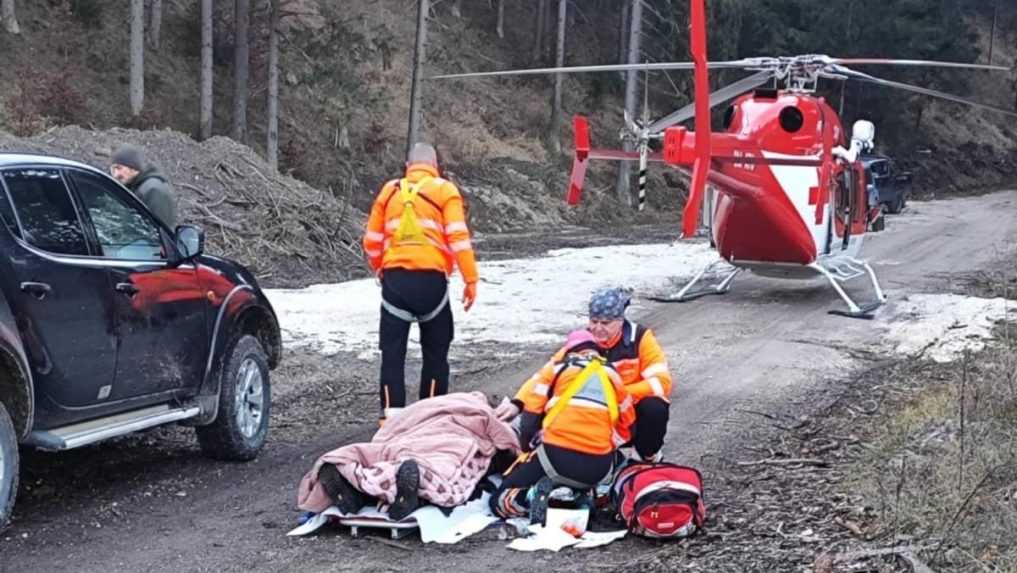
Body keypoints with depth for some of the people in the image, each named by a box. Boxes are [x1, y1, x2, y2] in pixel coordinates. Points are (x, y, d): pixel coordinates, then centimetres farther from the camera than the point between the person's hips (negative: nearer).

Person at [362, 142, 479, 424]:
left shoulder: (389, 190, 13)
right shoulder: (444, 190, 4)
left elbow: (372, 241, 15)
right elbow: (458, 237, -6)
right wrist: (471, 279, -6)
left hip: (395, 278, 2)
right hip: (431, 279, -2)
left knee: (392, 352, 5)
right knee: (435, 351, 11)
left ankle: (391, 415, 0)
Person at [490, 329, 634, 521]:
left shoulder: (557, 367, 12)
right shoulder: (612, 375, 21)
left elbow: (529, 419, 7)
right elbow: (626, 427, 23)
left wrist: (529, 450, 21)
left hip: (556, 457, -3)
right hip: (599, 468, 3)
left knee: (501, 502, 10)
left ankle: (535, 494, -18)